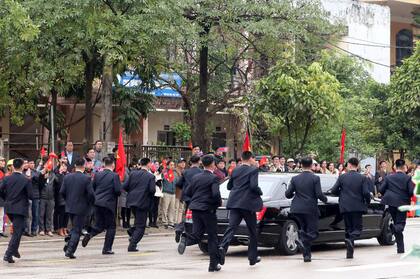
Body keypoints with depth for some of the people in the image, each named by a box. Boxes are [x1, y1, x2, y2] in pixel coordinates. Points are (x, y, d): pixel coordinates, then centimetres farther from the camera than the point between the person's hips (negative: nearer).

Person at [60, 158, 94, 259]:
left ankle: (68, 242, 5)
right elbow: (91, 194, -16)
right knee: (77, 230, 2)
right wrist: (89, 203, 2)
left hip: (69, 207, 5)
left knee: (75, 227, 24)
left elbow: (62, 192, 0)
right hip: (81, 208, -5)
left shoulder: (67, 177, -1)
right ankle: (70, 250, -3)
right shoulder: (86, 179, -13)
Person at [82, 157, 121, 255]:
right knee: (111, 226, 8)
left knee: (99, 225, 15)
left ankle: (90, 233, -15)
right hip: (109, 204, -5)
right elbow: (118, 190, -15)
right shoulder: (115, 176, -9)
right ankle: (107, 248, 4)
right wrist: (116, 194, 7)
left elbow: (92, 188, 9)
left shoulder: (97, 175, 6)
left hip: (97, 203, 5)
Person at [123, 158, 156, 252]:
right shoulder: (151, 176, -8)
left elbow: (125, 187, -1)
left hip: (132, 201, 5)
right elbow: (152, 190, -17)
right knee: (140, 226, 2)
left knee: (139, 221, 28)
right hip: (143, 202, -5)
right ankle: (132, 245, -4)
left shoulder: (132, 173, 3)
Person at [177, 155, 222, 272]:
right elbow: (215, 194, -20)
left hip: (195, 209, 5)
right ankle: (213, 264, 8)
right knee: (212, 237, 6)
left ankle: (186, 239, -27)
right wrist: (219, 202, -2)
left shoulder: (195, 177, 10)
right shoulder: (213, 178, -9)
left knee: (197, 235, 7)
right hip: (208, 209, -5)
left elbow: (187, 193, 14)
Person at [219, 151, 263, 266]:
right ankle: (253, 257, 16)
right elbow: (254, 186, -17)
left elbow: (229, 186, 18)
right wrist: (260, 192, 2)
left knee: (231, 227, -5)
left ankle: (222, 247, -30)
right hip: (248, 204, -4)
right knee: (253, 231, 10)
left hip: (234, 203, 4)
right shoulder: (253, 170, -6)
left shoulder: (235, 170, 12)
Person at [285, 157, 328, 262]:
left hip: (297, 209, 4)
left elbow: (288, 194, 1)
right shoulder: (315, 178, -7)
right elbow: (319, 194, -12)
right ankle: (302, 241, -26)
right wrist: (325, 199, 8)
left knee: (304, 230, 16)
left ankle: (307, 255, 12)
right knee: (313, 232, 4)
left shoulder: (295, 179, 3)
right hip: (311, 209, -4)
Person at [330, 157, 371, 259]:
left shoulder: (342, 177, -1)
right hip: (357, 207, -2)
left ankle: (350, 252, 10)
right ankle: (351, 239, -25)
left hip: (345, 207, 2)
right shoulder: (362, 178, -4)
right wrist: (367, 202, 10)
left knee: (348, 229, 11)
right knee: (358, 227, 7)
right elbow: (366, 193, -9)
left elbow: (333, 191, -2)